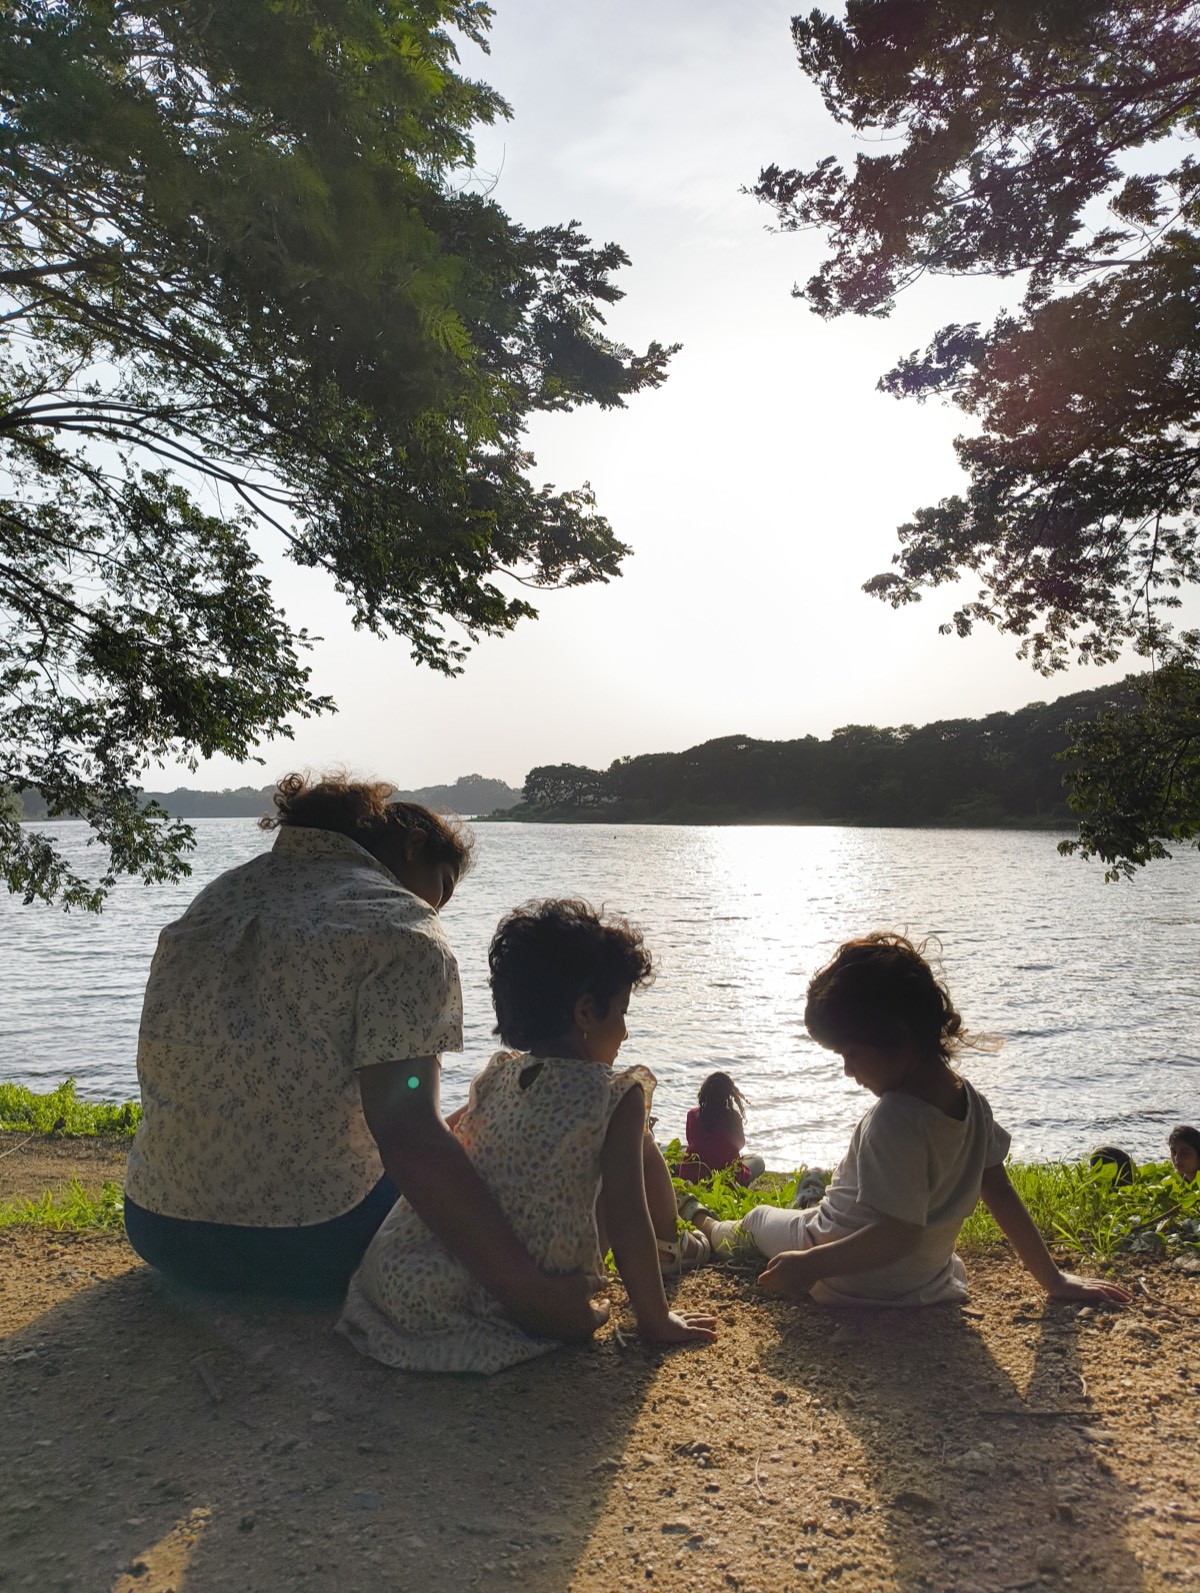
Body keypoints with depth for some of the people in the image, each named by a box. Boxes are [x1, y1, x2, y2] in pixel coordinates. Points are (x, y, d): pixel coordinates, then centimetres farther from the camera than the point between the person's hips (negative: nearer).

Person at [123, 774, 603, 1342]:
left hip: (157, 1231, 7)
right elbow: (408, 1136, -26)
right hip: (301, 1247, -6)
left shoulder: (217, 895, 9)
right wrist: (528, 1292, -25)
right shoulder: (401, 930, -13)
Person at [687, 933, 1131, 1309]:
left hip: (850, 1285, -6)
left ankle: (716, 1233, 54)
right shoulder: (969, 1101, -9)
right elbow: (1000, 1194, -1)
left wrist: (809, 1265, -28)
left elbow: (899, 1234, -34)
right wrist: (1054, 1280, 8)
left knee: (759, 1219, 21)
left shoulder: (894, 1119, -33)